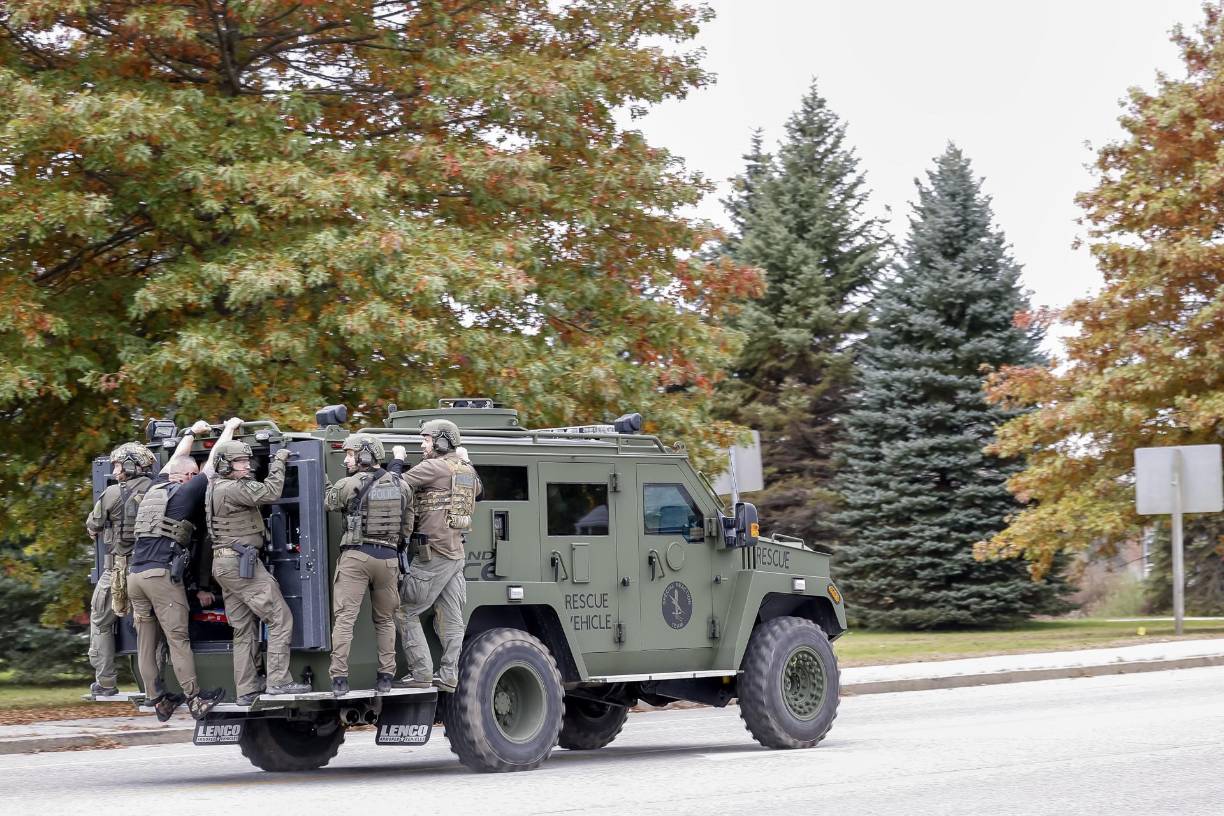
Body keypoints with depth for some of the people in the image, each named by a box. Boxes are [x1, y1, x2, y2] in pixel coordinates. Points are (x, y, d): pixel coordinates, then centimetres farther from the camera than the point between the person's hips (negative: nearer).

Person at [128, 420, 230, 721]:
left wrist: (192, 432, 48)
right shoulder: (185, 493, 0)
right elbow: (214, 461, 8)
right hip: (163, 574, -7)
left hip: (136, 573, 7)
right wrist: (229, 428, 22)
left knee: (145, 642, 5)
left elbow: (176, 458, 34)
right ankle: (195, 699, -6)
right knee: (178, 639, -6)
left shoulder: (155, 489, 18)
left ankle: (159, 701, 10)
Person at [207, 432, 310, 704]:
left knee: (244, 631, 11)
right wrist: (279, 462, -8)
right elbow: (271, 493, -20)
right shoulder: (232, 488, -15)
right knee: (280, 619, -8)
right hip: (241, 562, -10)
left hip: (224, 566, 10)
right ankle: (278, 681, -12)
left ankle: (246, 691, 9)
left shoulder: (214, 488, 17)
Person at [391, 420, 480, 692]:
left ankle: (421, 672, -6)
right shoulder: (467, 470, 13)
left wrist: (398, 460, 4)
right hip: (456, 554, 8)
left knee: (406, 613, -2)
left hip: (433, 554, -8)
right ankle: (449, 677, 6)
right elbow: (477, 489, 34)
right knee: (450, 619, 7)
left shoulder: (433, 468, -12)